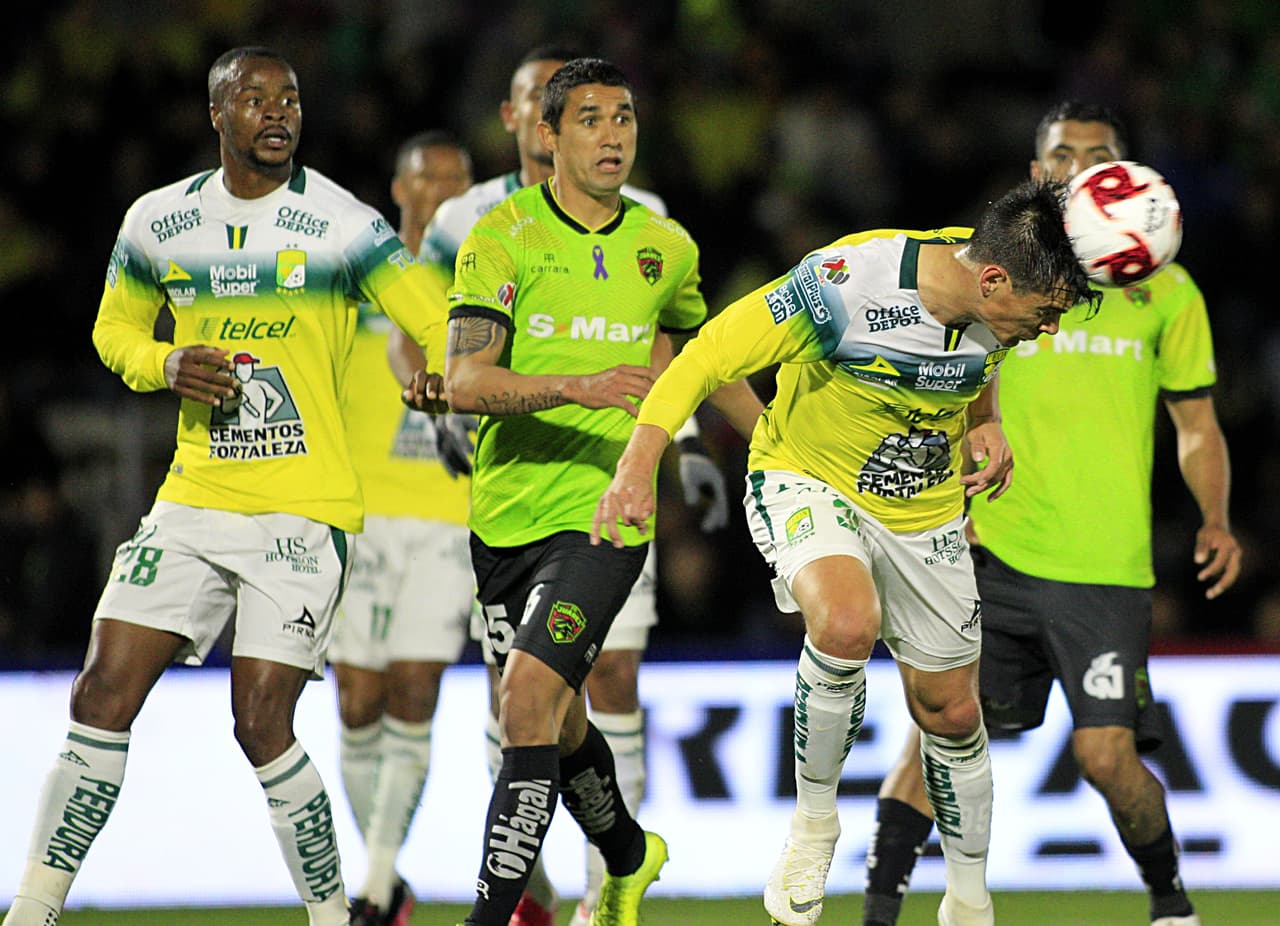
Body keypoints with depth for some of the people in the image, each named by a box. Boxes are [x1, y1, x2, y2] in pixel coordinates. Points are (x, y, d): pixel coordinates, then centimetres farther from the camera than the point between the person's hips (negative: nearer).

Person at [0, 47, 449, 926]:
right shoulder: (157, 223, 7)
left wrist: (448, 379, -33)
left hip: (304, 511, -4)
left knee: (261, 721, -11)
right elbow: (115, 331, 21)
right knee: (104, 692, -5)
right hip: (194, 500, 4)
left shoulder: (343, 226, -7)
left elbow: (444, 329, -10)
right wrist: (167, 366, -2)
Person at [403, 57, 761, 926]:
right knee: (553, 722, 16)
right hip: (507, 511, 1)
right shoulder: (504, 236, -5)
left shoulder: (667, 248, 5)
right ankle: (628, 856, 45)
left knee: (530, 692, -21)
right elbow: (465, 381, -17)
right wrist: (578, 386, -31)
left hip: (604, 514, -1)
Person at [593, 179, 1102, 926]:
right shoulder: (846, 284, -33)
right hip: (808, 483, -5)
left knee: (950, 711, 11)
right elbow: (711, 353, -26)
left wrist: (986, 422, -2)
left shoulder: (1002, 305, -13)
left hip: (926, 514, 5)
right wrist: (639, 463, -35)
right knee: (846, 622, -35)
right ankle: (815, 821, -11)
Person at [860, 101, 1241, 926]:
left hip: (1108, 570, -1)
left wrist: (1216, 521, -5)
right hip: (995, 555, 1)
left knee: (1106, 753, -8)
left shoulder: (1166, 291, 8)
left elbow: (1198, 428, 11)